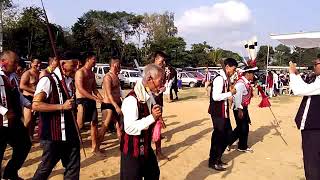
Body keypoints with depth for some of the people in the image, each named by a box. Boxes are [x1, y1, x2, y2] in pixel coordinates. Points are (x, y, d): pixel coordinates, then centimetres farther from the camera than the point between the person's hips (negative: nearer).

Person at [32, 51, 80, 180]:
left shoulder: (70, 81, 10)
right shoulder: (48, 80, -13)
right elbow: (36, 105, -21)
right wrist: (62, 107, -24)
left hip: (70, 133, 7)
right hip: (53, 135, -7)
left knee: (73, 167, 12)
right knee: (47, 167, 9)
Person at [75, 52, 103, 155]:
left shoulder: (92, 73, 14)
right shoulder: (80, 72, -12)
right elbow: (81, 89, -20)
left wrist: (101, 98, 2)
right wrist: (95, 98, -23)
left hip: (91, 100, 8)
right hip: (82, 101, -8)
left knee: (94, 124, 9)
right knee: (79, 125, -4)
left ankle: (94, 147, 18)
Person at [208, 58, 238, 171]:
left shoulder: (226, 79, 10)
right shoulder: (219, 79, -20)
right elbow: (216, 97, -29)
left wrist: (230, 94, 0)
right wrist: (230, 93, -19)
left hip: (224, 112, 10)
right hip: (218, 113, -10)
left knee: (228, 134, 17)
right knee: (218, 136, 1)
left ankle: (217, 158, 32)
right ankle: (213, 162, 18)